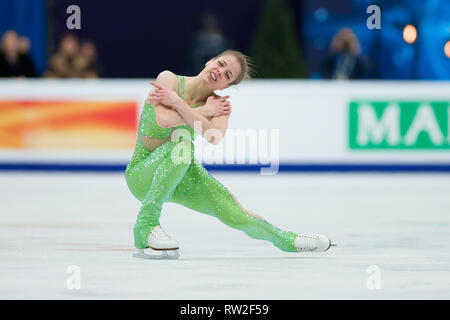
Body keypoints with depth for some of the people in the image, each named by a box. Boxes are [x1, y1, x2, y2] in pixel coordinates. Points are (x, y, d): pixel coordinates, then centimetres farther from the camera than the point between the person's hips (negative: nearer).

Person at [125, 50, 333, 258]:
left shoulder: (219, 105, -5)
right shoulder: (168, 79, -13)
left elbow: (214, 137, -29)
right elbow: (164, 120, -31)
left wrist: (176, 101, -30)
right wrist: (205, 111, -20)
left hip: (182, 175, 4)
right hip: (142, 174, -4)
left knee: (236, 215, -9)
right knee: (182, 143, -35)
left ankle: (284, 239, 23)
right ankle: (146, 223, -29)